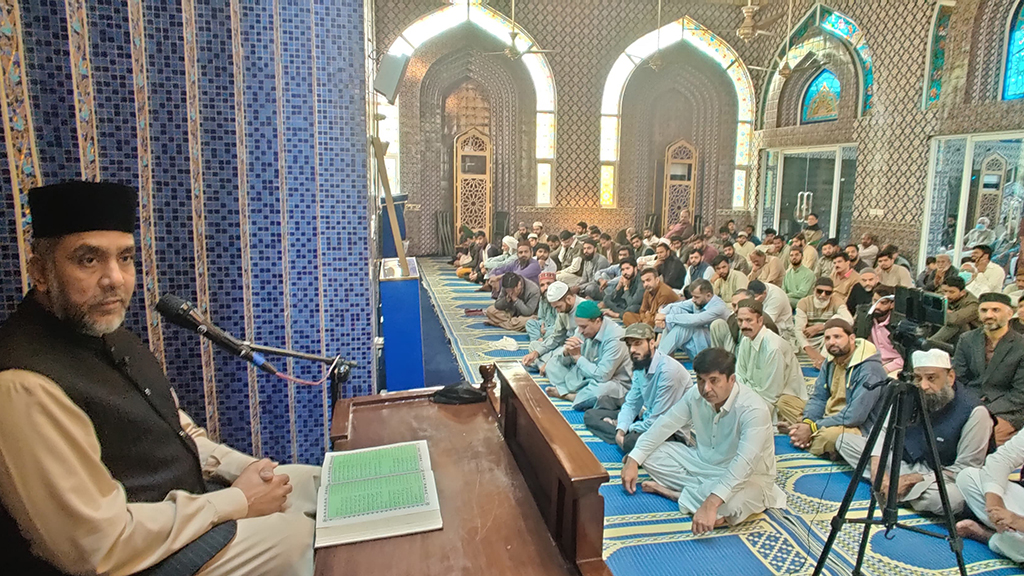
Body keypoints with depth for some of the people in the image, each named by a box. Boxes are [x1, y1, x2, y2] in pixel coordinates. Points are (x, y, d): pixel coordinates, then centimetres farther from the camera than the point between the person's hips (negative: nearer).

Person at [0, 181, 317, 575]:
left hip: (181, 500, 8)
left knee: (316, 482, 12)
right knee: (300, 535, -5)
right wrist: (234, 501, -19)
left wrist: (241, 467, -5)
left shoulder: (112, 333, 1)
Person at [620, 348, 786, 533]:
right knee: (652, 453, -9)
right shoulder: (696, 395, -11)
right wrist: (633, 460, -13)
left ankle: (676, 492, -13)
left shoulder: (753, 409, -30)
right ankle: (701, 492, -14)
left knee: (729, 503, -39)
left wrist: (710, 504, -49)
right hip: (704, 462, 6)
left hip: (747, 477, -5)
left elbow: (744, 464, -40)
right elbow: (664, 426, -4)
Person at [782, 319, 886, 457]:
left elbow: (855, 416, -26)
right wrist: (807, 422, -16)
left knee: (830, 434, -40)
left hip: (860, 429, -8)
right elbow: (818, 398, 6)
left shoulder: (869, 369, -21)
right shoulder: (831, 361, 6)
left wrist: (812, 428, -24)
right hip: (828, 418, 8)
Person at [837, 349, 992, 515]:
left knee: (953, 498, -40)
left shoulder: (974, 412, -22)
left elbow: (965, 469, -19)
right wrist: (877, 466, -17)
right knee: (845, 440, -5)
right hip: (903, 461, 4)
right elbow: (883, 429, 1)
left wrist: (910, 480, -23)